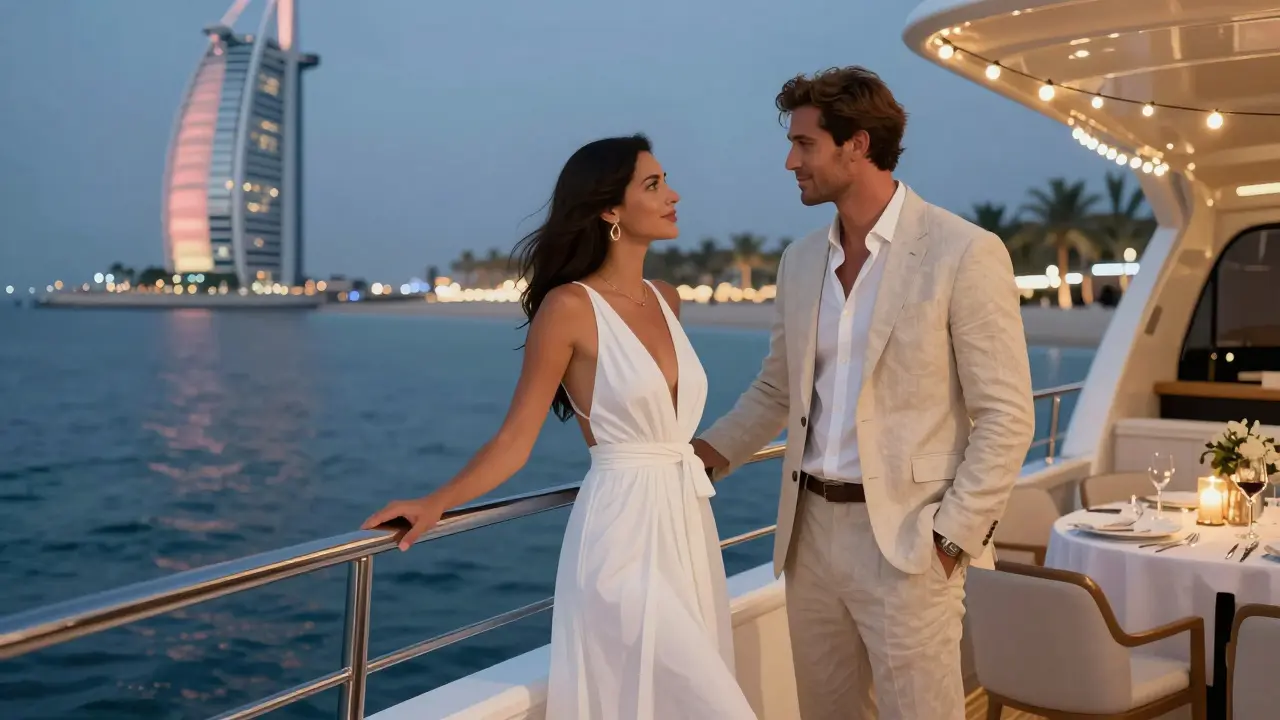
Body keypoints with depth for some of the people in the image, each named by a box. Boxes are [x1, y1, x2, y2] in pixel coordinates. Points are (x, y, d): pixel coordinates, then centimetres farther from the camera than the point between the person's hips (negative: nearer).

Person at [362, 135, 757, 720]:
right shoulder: (570, 306, -11)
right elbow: (516, 439, -11)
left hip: (688, 524, 8)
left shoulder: (667, 301, 10)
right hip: (623, 533, -7)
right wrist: (436, 503, -20)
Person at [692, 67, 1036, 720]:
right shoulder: (800, 261, 9)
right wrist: (699, 458, 6)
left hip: (905, 539, -6)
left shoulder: (965, 254, -10)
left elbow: (1005, 416, -9)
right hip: (810, 529, 6)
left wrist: (952, 538, -12)